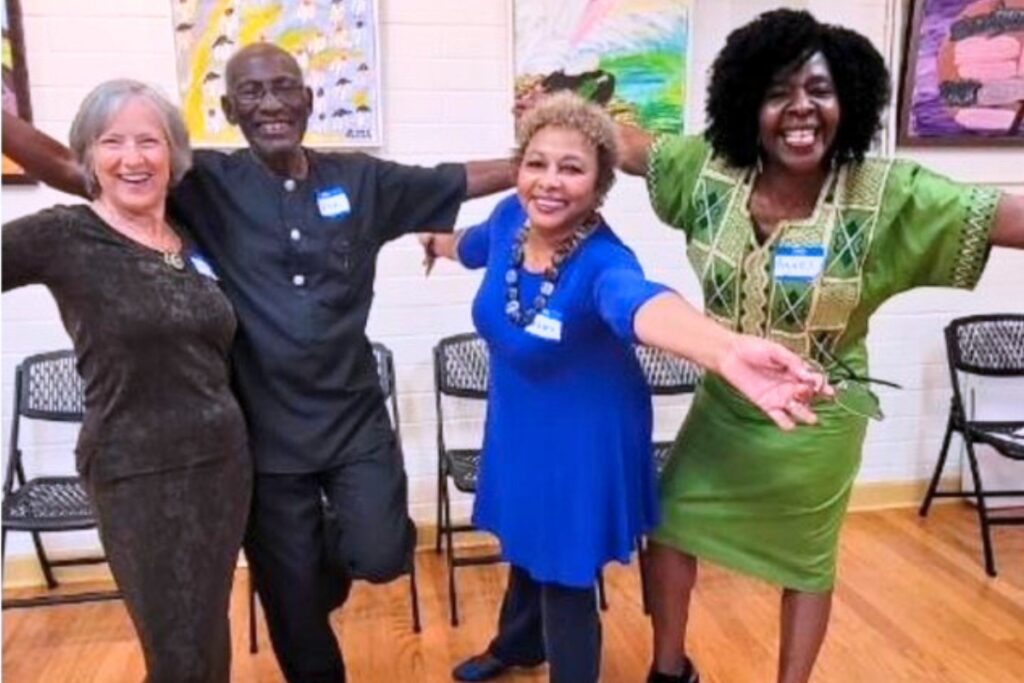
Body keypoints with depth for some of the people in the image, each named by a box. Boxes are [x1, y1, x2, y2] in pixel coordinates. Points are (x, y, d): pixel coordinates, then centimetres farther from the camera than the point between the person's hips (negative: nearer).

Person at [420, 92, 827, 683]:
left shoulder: (603, 260, -34)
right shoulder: (510, 219, -15)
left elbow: (640, 303, -58)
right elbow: (475, 244, 11)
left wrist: (728, 351, -80)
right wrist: (435, 241, 34)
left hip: (583, 435, -6)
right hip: (517, 423, 7)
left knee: (565, 573, 10)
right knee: (526, 544, 29)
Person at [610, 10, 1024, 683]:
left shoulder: (888, 195, -21)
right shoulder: (712, 169, -11)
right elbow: (626, 145, 2)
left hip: (817, 422, -3)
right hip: (722, 404, 3)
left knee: (807, 558, 18)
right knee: (669, 521, 14)